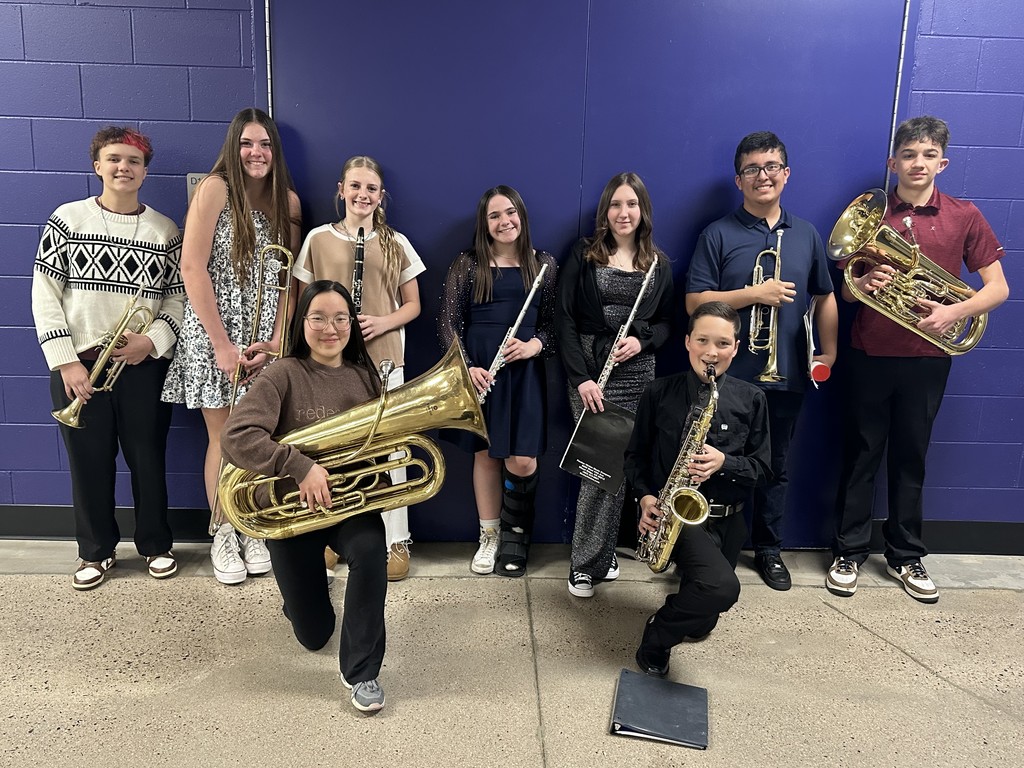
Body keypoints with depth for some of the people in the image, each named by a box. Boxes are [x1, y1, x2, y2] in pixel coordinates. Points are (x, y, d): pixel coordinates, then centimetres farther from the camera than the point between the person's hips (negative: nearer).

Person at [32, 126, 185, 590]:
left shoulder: (165, 231, 5)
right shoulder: (67, 219, 2)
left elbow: (179, 296, 3)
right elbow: (45, 292, -1)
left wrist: (153, 340, -13)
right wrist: (66, 360, -8)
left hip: (144, 366, 0)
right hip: (78, 365, 0)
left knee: (148, 458, 8)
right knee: (88, 461, 9)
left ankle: (155, 545, 26)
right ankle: (96, 551, 27)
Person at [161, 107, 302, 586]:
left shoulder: (288, 201, 5)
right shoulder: (215, 188, -8)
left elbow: (289, 279, 4)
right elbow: (192, 268, -13)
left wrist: (274, 341, -7)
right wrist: (223, 345, -15)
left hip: (266, 337, 3)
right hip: (214, 333, -3)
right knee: (223, 438, 5)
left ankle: (253, 530, 24)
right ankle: (223, 535, 22)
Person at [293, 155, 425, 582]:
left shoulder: (396, 243, 4)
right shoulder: (318, 239, 5)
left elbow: (413, 305, 6)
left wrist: (383, 322, -12)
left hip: (384, 358, -1)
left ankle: (396, 541, 15)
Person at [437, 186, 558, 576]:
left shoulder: (543, 263, 6)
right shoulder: (467, 263, 3)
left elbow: (552, 322, 7)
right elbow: (447, 322, -1)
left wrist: (532, 346, -13)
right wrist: (466, 366, -13)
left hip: (524, 371, 0)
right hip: (478, 369, 0)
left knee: (522, 461, -5)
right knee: (485, 453, 8)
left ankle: (516, 533, 22)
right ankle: (489, 536, 25)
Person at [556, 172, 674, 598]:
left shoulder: (658, 263, 11)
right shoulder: (584, 255, 2)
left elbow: (666, 322, 14)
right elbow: (565, 319, -3)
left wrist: (642, 341, -9)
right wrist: (581, 377, -12)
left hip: (637, 374, 3)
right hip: (589, 370, -2)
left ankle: (595, 557, 18)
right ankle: (587, 562, 9)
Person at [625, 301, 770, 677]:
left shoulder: (751, 399, 0)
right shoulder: (659, 392, -3)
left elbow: (762, 468, 2)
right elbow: (636, 455, 6)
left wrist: (724, 463, -18)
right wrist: (645, 496, -10)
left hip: (726, 519, 4)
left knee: (702, 624, 15)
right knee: (722, 588, -30)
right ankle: (656, 638, -4)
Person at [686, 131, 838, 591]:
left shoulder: (806, 235, 10)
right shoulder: (718, 235, -3)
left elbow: (824, 297, 15)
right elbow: (694, 303, -9)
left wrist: (829, 351, 4)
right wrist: (755, 294, -16)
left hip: (786, 375, 4)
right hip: (729, 375, -3)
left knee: (776, 467, 15)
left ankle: (768, 548, 31)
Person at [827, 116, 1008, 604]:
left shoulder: (963, 216, 0)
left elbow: (998, 288, 0)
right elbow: (846, 291, 5)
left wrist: (954, 311, -18)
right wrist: (864, 283, -18)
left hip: (926, 357, 0)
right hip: (870, 354, 0)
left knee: (910, 457, 11)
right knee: (861, 455, 7)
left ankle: (906, 556, 25)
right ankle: (849, 552, 19)